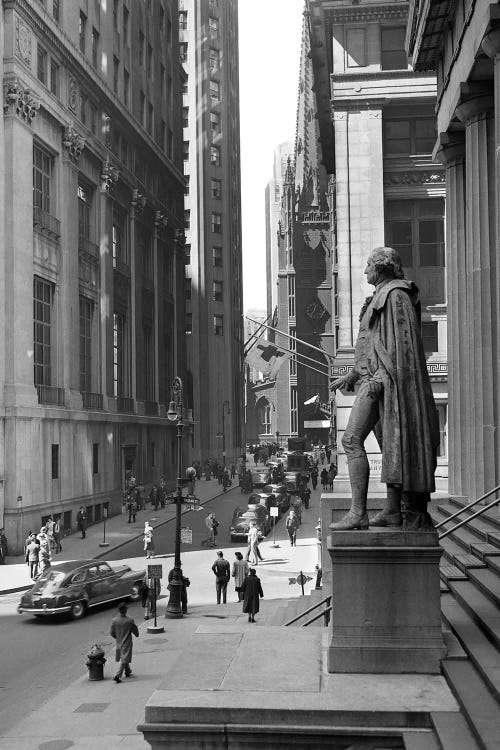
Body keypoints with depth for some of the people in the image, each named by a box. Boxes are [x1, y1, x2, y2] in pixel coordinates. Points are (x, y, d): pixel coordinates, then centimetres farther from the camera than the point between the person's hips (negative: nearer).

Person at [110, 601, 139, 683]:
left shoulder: (114, 620, -13)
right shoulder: (130, 620, -20)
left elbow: (111, 633, -4)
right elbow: (135, 631, -7)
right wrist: (137, 634, 16)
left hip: (119, 642, 4)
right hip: (127, 643, -4)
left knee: (124, 658, 24)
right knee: (124, 660, 3)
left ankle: (128, 671, 41)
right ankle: (117, 676, -6)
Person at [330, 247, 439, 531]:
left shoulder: (395, 296, -10)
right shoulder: (382, 297, 21)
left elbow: (400, 342, -19)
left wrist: (380, 378, -25)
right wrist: (353, 375, 24)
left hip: (385, 379, -11)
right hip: (375, 378, 11)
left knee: (352, 439, -15)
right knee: (389, 443, 10)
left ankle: (358, 513, -18)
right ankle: (393, 510, 14)